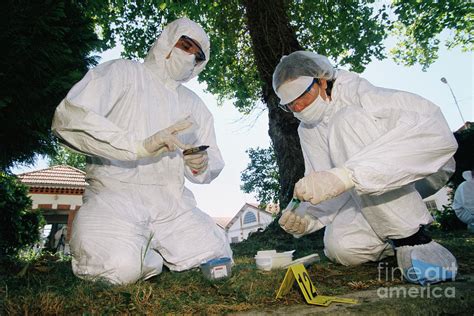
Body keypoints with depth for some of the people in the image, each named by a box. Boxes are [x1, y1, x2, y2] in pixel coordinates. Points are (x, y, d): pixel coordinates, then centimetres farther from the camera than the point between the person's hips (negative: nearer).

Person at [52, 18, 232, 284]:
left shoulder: (195, 105, 19)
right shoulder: (123, 72, 4)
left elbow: (215, 162, 15)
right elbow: (68, 118, -13)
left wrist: (201, 166, -10)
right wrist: (140, 146, -24)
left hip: (172, 202, 5)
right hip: (117, 192, -4)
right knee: (119, 269, -29)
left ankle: (146, 251, 14)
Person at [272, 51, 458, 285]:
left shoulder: (356, 91, -17)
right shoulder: (307, 130, 4)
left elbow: (434, 129, -36)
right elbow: (326, 190, -2)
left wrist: (345, 174, -46)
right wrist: (307, 218, -24)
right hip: (368, 198, 5)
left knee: (347, 121, -27)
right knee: (340, 247, -25)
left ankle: (410, 237, -20)